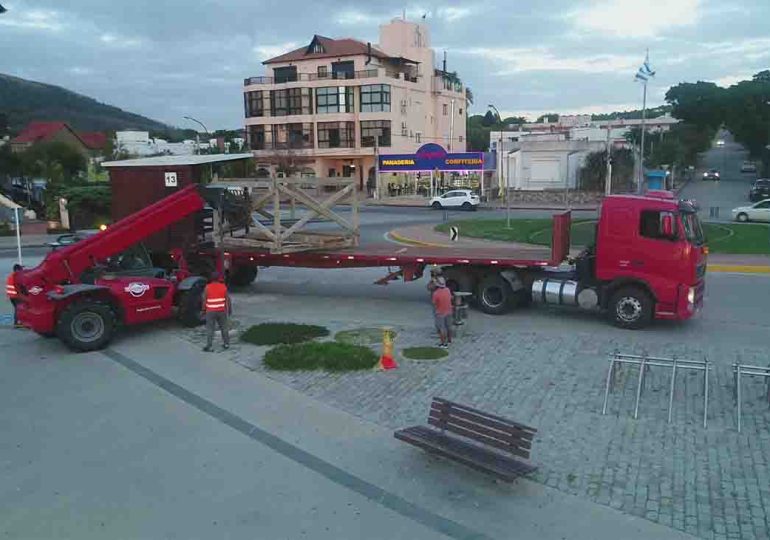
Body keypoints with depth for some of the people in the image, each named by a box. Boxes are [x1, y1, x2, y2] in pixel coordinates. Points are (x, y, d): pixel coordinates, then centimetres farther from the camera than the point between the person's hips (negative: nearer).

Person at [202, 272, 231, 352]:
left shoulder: (208, 287, -9)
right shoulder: (223, 287, -5)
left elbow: (204, 300, -5)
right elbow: (227, 299, -2)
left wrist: (204, 309, 6)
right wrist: (229, 309, 8)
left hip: (211, 311, -2)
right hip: (221, 311, 2)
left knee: (210, 329, 3)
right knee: (224, 327, 14)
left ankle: (208, 346, 1)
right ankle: (226, 344, 21)